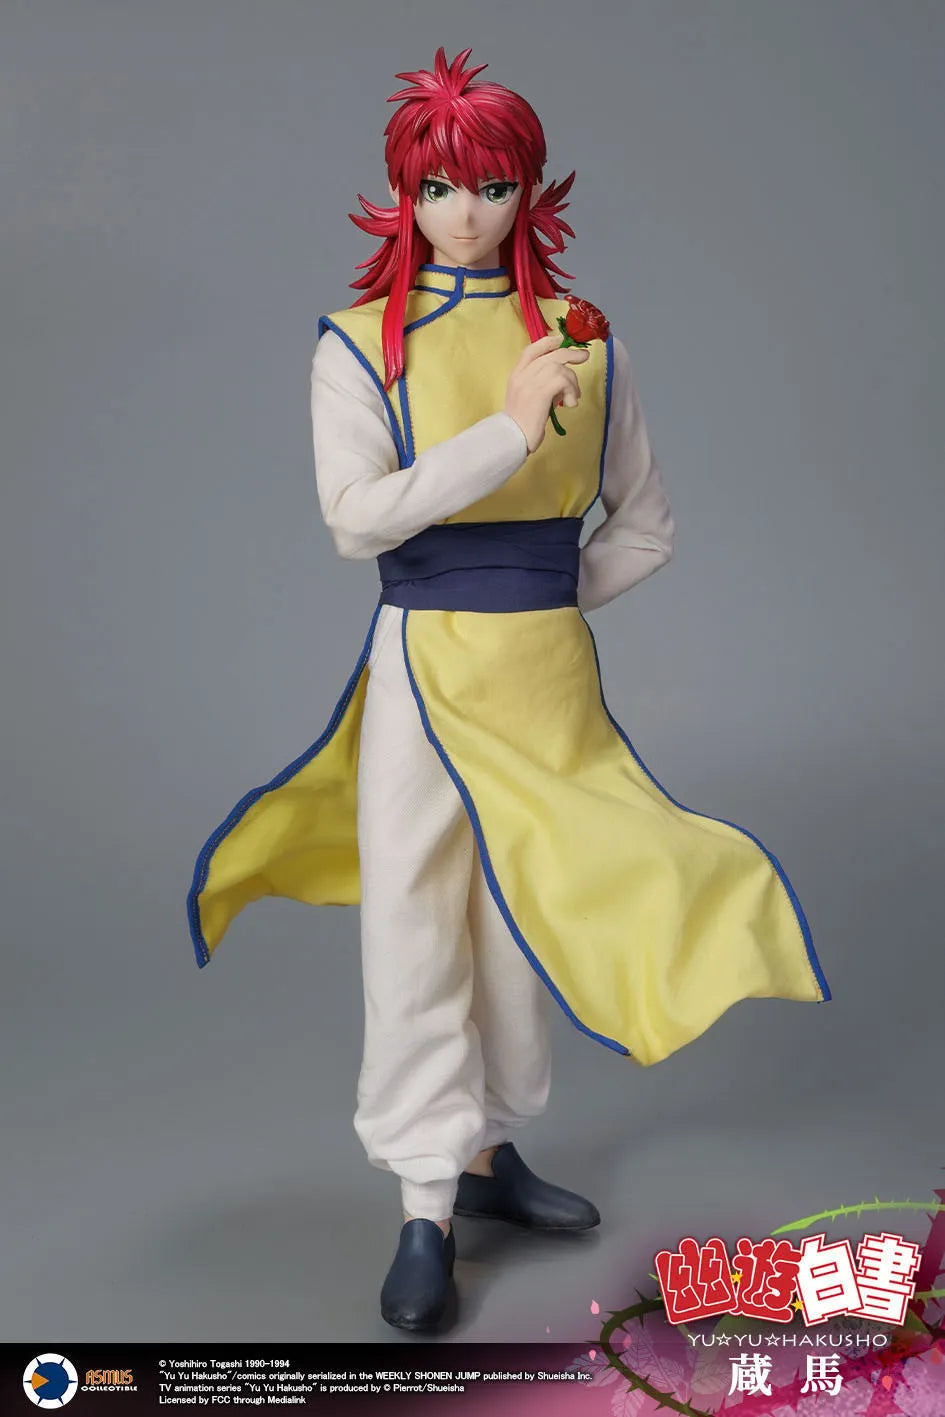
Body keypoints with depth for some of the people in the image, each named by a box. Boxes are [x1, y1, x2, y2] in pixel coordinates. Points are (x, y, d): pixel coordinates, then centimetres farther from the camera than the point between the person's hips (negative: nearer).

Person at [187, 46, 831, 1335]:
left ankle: (490, 1151, 29)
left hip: (549, 669, 2)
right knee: (414, 925, -2)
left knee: (522, 911, 11)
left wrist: (544, 600, 5)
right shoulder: (361, 342, -1)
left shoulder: (583, 341, 5)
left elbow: (645, 526, 12)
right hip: (422, 667, -2)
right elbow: (354, 515, -16)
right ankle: (427, 1208, 7)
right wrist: (511, 429, -20)